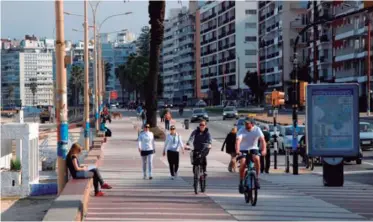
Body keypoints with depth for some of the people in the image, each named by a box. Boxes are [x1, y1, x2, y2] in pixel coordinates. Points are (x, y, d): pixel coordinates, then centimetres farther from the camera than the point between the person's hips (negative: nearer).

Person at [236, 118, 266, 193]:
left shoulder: (257, 129, -12)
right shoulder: (241, 130, -15)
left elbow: (262, 140, -21)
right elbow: (238, 140, -30)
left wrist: (264, 150, -38)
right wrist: (237, 150, -48)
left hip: (253, 148, 0)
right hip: (243, 149, 0)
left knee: (256, 159, -31)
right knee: (243, 163, -25)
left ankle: (257, 178, -18)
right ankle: (241, 183, -9)